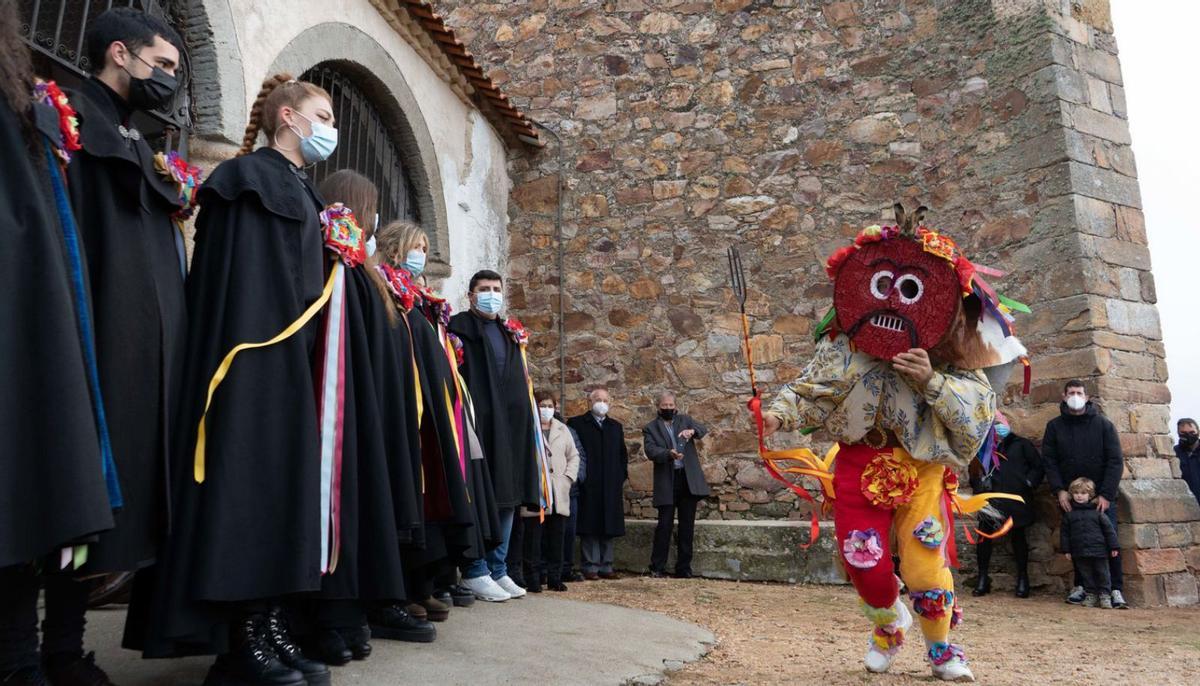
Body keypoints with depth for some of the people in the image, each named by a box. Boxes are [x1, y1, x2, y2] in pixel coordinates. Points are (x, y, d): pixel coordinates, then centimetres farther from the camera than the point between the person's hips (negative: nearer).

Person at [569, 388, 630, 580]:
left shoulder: (616, 427, 18)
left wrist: (622, 477, 10)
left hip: (611, 486, 5)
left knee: (609, 527, 6)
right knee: (590, 527, -2)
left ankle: (606, 566, 14)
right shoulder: (577, 424, 2)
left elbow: (623, 454, 21)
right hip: (588, 486, -4)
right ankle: (591, 566, 4)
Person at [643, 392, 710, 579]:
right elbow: (650, 450, -9)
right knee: (664, 525, -3)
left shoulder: (685, 420, 14)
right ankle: (657, 568, 8)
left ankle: (684, 569, 15)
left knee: (687, 526, 6)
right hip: (667, 483, -2)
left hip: (689, 480, 2)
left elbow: (703, 429, -2)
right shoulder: (651, 428, 7)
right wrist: (669, 454, -27)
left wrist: (692, 431, -25)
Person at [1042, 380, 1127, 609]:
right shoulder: (1054, 426, 5)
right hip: (1070, 497, 1)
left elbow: (1115, 461, -3)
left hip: (1102, 497, -1)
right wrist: (1059, 490, -9)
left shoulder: (1103, 424, 1)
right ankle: (1081, 586, 13)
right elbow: (1049, 460, 2)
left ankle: (1116, 590, 1)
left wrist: (1106, 494, -11)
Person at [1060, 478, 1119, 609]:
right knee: (1086, 575, 10)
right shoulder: (1069, 513, 3)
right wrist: (1066, 550, 3)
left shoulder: (1097, 511, -2)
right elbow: (1064, 532, 6)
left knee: (1102, 574, 6)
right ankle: (1090, 595, 20)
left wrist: (1113, 547, -2)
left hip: (1099, 550, -2)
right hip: (1080, 553, 2)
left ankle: (1105, 595, 16)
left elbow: (1109, 528, 1)